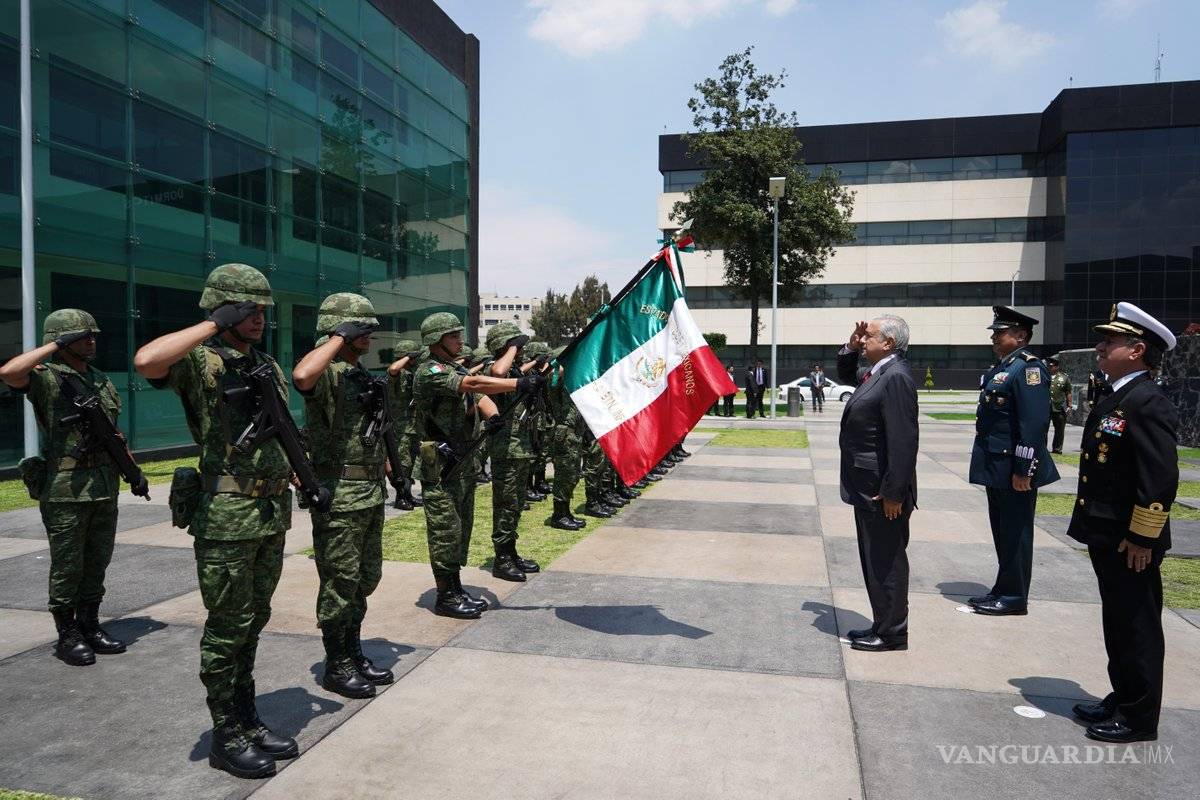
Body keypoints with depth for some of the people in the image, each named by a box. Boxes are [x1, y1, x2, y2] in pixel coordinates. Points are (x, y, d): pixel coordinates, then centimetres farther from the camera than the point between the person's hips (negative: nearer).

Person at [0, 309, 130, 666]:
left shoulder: (102, 380, 14)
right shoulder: (46, 377, -6)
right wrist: (55, 345, -20)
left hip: (105, 485, 6)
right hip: (65, 488, -6)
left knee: (97, 562, 13)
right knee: (67, 566, 3)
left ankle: (90, 626, 24)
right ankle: (67, 636, 14)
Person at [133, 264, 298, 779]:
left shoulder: (269, 367, 13)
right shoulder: (199, 361, -10)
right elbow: (146, 361, -32)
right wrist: (213, 324, -23)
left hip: (272, 512, 7)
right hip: (226, 516, -7)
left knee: (252, 623, 16)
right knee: (227, 628, 4)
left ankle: (248, 720, 29)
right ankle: (226, 737, 18)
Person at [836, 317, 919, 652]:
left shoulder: (896, 377, -19)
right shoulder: (876, 373, 11)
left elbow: (903, 440, -23)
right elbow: (846, 375, 32)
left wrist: (893, 493, -23)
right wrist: (851, 348, 13)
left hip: (883, 491, -10)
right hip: (868, 489, 10)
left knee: (886, 562, 2)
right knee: (875, 561, 18)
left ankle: (892, 634, 14)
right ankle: (883, 625, 29)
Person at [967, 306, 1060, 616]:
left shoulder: (1028, 368, -15)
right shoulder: (1001, 367, 14)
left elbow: (1035, 423, -21)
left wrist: (1024, 470, -22)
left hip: (1014, 469, -9)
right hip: (995, 466, 9)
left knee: (1015, 532, 1)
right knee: (1001, 530, 16)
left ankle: (1013, 597, 12)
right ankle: (1004, 590, 27)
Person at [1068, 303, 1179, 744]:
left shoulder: (1148, 404, -19)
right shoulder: (1114, 400, 11)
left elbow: (1161, 479, -23)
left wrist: (1142, 538, -21)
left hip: (1131, 542, -9)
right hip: (1106, 536, 10)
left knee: (1137, 627, 4)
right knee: (1118, 623, 19)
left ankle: (1140, 719, 18)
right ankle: (1122, 699, 33)